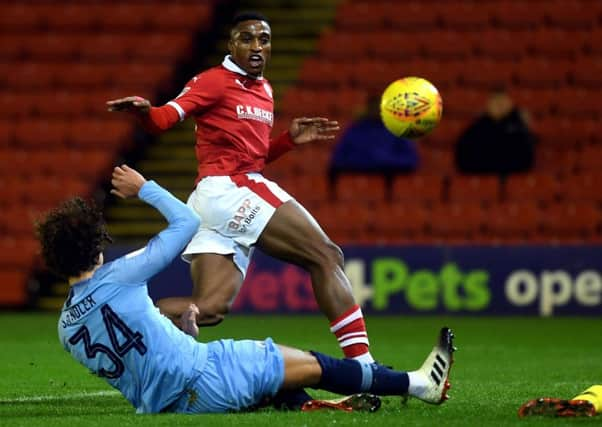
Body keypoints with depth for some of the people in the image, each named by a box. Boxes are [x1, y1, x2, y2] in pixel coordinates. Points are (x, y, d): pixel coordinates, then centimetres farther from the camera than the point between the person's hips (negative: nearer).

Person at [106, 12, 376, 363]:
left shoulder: (264, 90, 21)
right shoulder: (215, 81, -4)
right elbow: (166, 117, -16)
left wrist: (290, 139, 14)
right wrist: (144, 111, -39)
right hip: (227, 190, -9)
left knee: (209, 309, -6)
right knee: (326, 257, -11)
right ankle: (362, 366, -13)